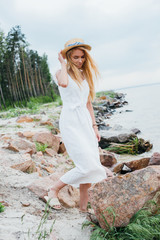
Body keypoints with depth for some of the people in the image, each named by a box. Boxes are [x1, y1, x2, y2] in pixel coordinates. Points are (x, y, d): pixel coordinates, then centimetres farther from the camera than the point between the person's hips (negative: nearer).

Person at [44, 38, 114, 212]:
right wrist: (63, 63, -10)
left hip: (85, 122, 7)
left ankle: (83, 207, 19)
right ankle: (54, 190, 8)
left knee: (92, 165, 3)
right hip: (70, 123, -6)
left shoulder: (85, 75, 15)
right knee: (86, 166, -13)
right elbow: (63, 83, -28)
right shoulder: (61, 73, -2)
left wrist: (94, 127, 13)